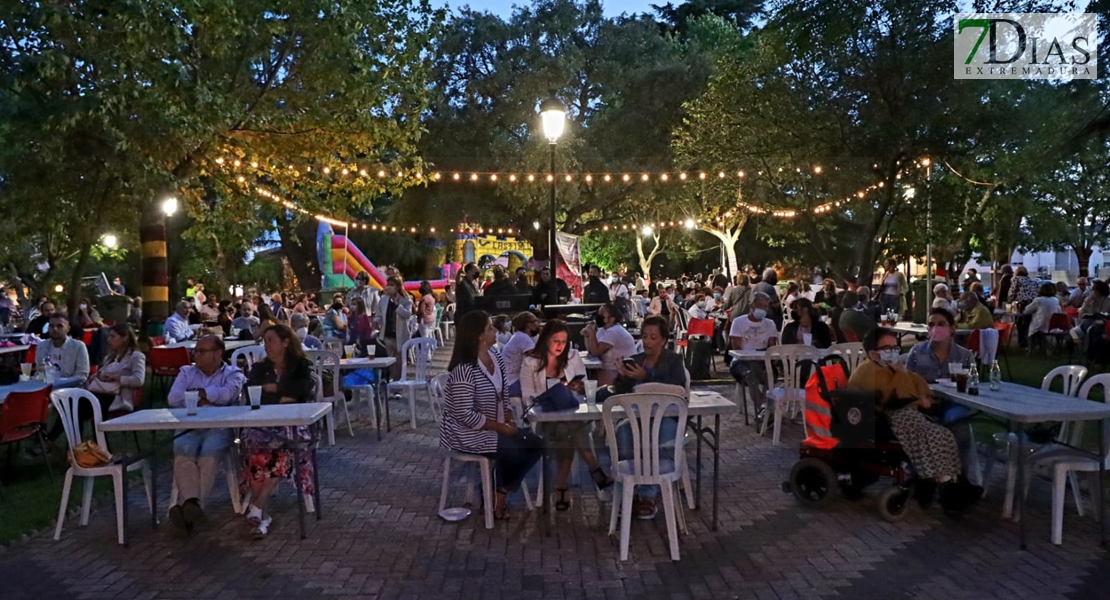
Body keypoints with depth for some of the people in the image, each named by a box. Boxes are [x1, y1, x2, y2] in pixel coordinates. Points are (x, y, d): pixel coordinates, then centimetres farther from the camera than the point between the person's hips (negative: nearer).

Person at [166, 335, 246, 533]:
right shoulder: (186, 372, 25)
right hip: (188, 427, 3)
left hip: (219, 427, -2)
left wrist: (196, 394, 1)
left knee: (209, 454, -34)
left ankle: (190, 504, -37)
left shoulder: (232, 374, 14)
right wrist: (207, 398, 0)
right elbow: (172, 399, 6)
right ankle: (192, 502, -40)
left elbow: (227, 394, -10)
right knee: (183, 451, -31)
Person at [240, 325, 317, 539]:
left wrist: (273, 388, -2)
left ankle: (257, 505, -36)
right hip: (262, 422, 2)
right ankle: (263, 514, -34)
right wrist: (281, 398, -6)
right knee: (255, 443, -34)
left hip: (292, 422, -2)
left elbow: (305, 389, -9)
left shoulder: (302, 366, 13)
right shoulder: (259, 368, 22)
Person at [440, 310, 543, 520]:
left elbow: (503, 394, 11)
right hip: (467, 433, -9)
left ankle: (500, 492, 8)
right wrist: (500, 427, -22)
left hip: (495, 428, 9)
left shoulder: (495, 358, 2)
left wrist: (509, 419, -7)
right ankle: (496, 499, 2)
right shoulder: (464, 369, -25)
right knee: (513, 451, -25)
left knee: (535, 444, -2)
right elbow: (465, 415, -27)